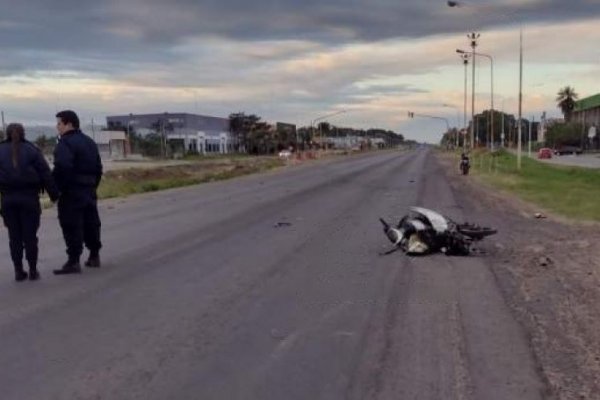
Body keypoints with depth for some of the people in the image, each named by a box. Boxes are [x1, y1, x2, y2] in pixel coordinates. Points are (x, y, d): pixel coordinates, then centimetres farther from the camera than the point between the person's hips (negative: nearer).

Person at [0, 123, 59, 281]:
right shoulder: (31, 150, 1)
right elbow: (45, 173, -4)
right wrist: (54, 194, 1)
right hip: (29, 197, -1)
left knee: (14, 236, 8)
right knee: (30, 235, 5)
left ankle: (19, 271, 9)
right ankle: (33, 271, 9)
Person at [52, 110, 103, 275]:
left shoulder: (65, 143, -13)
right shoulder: (89, 142, 16)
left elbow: (62, 167, -27)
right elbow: (98, 167, 19)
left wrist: (55, 188, -19)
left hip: (71, 192, -9)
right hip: (89, 190, 9)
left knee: (72, 227, -5)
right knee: (91, 223, 15)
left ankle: (73, 262, -5)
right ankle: (94, 256, 24)